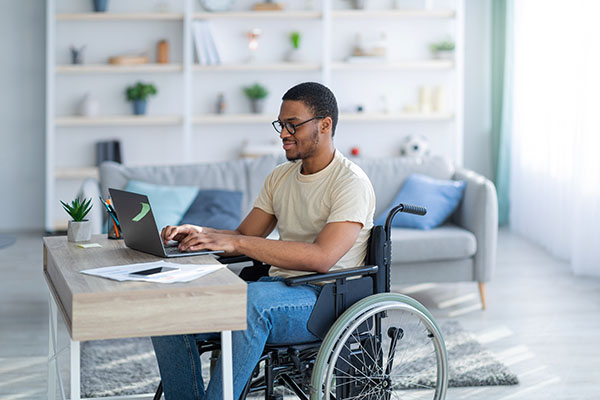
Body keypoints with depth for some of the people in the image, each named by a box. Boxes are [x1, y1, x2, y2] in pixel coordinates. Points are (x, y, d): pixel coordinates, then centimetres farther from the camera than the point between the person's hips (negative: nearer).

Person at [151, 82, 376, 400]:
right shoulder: (280, 177, 15)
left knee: (252, 297, -39)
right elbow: (244, 237, 15)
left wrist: (234, 242, -27)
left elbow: (321, 257, -24)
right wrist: (196, 232, -8)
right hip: (277, 289, 8)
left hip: (327, 301, -7)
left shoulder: (351, 183, -10)